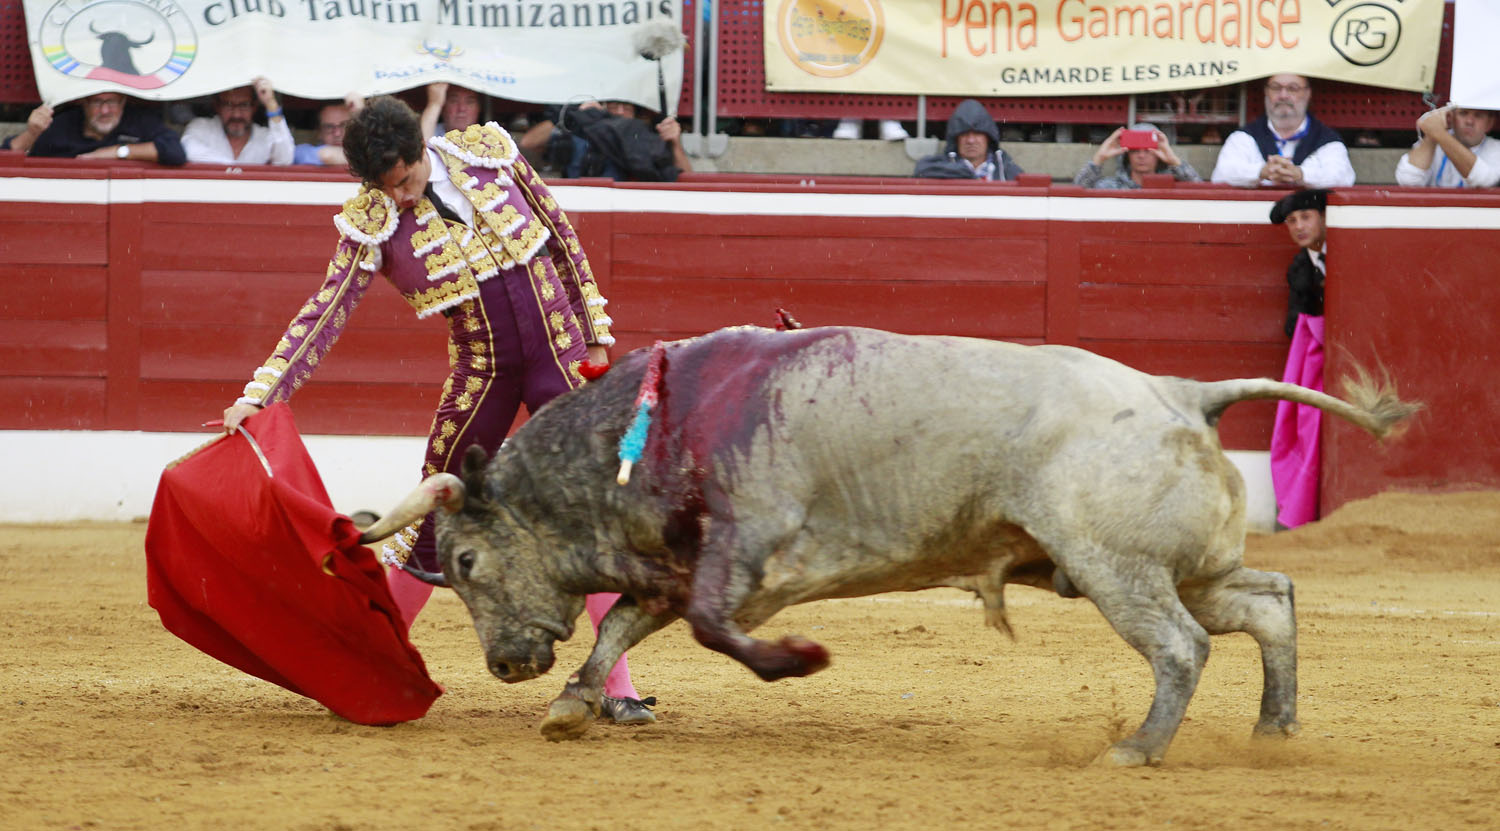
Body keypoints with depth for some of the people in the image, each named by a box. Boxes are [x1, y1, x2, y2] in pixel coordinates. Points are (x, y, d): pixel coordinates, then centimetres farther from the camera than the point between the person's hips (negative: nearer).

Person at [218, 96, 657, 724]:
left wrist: (595, 335, 6)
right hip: (480, 374, 0)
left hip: (561, 357, 0)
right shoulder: (371, 223, -10)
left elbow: (561, 235, 5)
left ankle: (617, 686, -3)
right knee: (433, 523, 2)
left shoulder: (488, 153, -6)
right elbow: (324, 313, -12)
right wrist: (259, 395, -21)